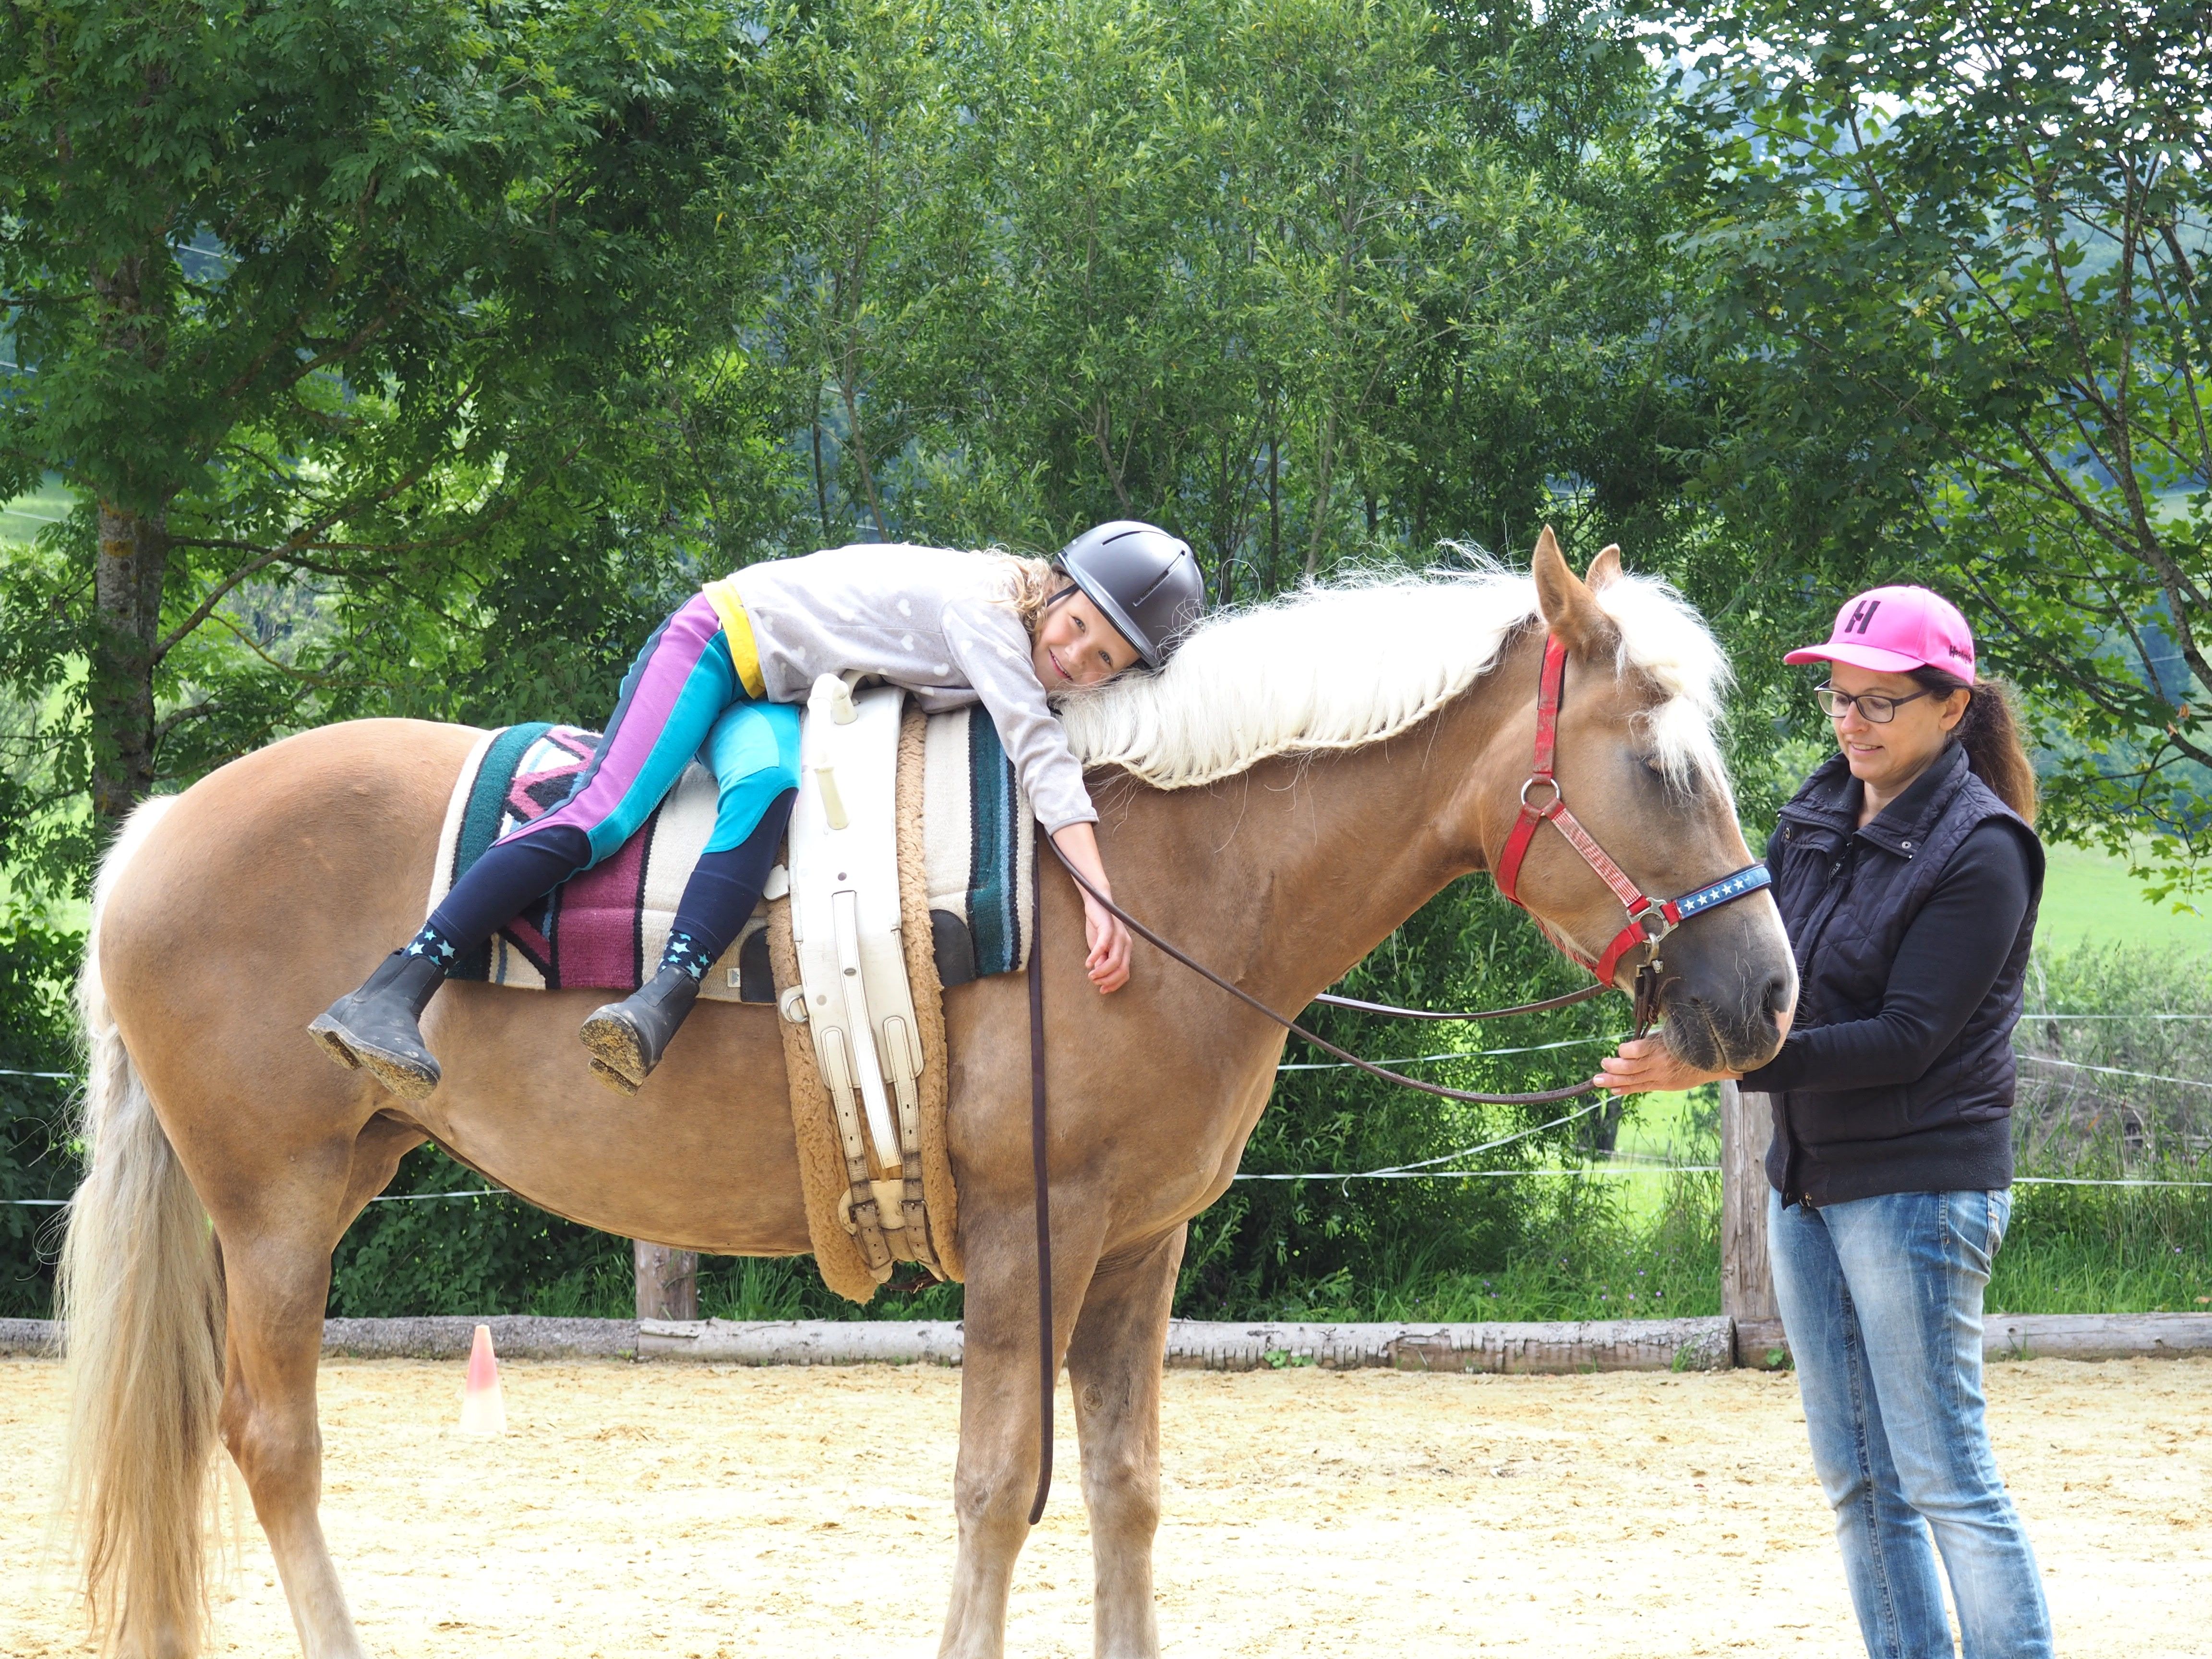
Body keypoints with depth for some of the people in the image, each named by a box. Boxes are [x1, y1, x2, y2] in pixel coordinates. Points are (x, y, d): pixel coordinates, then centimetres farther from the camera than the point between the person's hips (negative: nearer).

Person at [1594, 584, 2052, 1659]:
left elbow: (1904, 1039, -19)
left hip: (1918, 1186, -8)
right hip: (1808, 1183, 8)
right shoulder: (1819, 816, 10)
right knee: (1857, 1480, 11)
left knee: (1944, 1480, -7)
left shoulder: (1979, 851, -14)